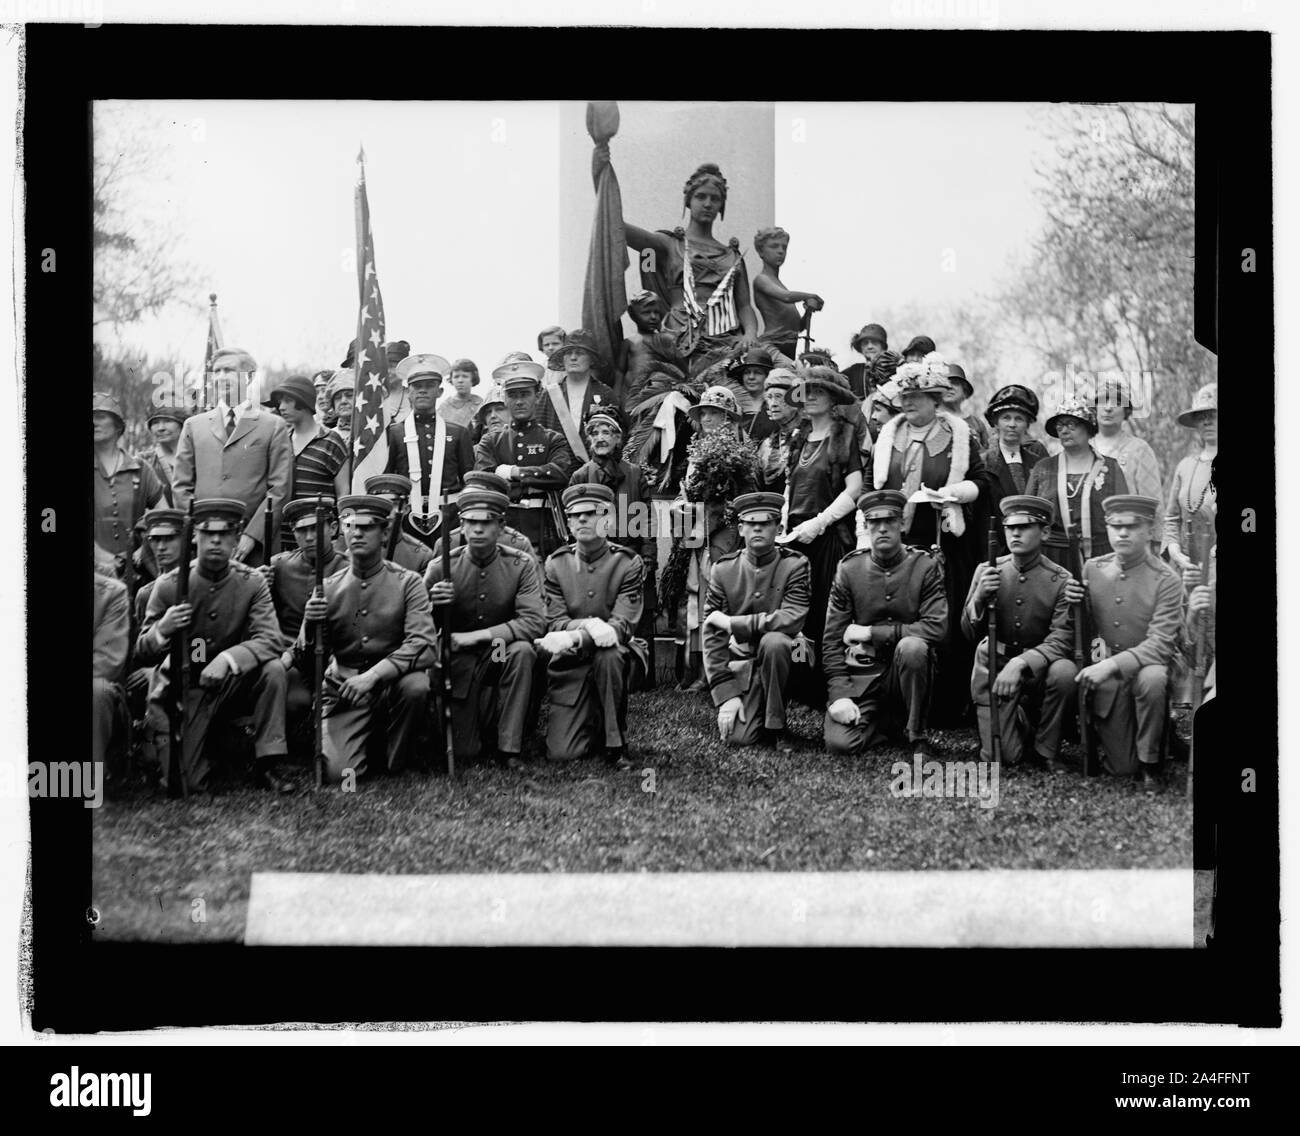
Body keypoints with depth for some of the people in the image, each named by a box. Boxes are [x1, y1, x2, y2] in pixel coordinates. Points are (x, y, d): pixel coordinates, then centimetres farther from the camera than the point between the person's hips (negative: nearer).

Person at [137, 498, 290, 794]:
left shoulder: (252, 583, -7)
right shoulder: (168, 586, -10)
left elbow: (271, 640, -20)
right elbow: (141, 655, -7)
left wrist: (229, 659, -38)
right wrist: (162, 630, -30)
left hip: (230, 687, 1)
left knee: (273, 669, -28)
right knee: (185, 784, -13)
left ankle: (266, 766, -15)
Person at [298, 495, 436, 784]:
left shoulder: (407, 583, -2)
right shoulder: (329, 588, 3)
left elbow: (423, 647, -17)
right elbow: (304, 665, 2)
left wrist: (373, 675, -31)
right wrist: (309, 626, -20)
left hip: (391, 684, -1)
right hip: (343, 689, 1)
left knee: (416, 685, -35)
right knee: (337, 774, -22)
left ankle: (396, 764, -9)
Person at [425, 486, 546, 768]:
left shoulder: (521, 565, -9)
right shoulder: (440, 569, -8)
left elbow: (534, 623, -19)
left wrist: (475, 636, -24)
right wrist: (431, 604, -25)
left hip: (502, 656, 0)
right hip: (459, 666, 0)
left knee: (522, 650, -34)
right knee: (463, 754, -14)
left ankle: (510, 746, -23)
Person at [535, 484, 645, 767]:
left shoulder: (628, 563, -5)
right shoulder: (556, 563, 2)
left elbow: (623, 625, -15)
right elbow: (554, 624, -4)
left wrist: (576, 637, -33)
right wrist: (591, 626, -25)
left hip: (610, 657, -1)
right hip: (570, 664, 1)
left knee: (609, 654, -39)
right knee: (561, 753, -15)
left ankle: (616, 742, -20)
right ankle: (592, 725, 22)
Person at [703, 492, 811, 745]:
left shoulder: (795, 565, -6)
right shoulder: (723, 570, 1)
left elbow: (792, 619, -21)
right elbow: (712, 636, -1)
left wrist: (731, 623, -18)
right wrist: (726, 694, -10)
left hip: (781, 656, -2)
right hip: (741, 663, 2)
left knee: (773, 641, -36)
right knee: (737, 737, -18)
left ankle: (774, 722, -16)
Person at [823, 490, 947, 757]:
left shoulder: (926, 567, -3)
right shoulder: (848, 570, 1)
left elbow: (936, 628, -15)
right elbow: (832, 640, 1)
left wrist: (871, 632, -15)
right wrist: (839, 694, -13)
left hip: (905, 669, -1)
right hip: (862, 677, 1)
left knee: (911, 646, -35)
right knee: (839, 743, -23)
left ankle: (916, 735, -14)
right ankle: (886, 722, 12)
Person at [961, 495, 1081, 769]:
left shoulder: (1060, 580, -6)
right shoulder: (987, 571, 1)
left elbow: (1061, 640, -16)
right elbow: (970, 634, 1)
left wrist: (1020, 664, -33)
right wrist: (979, 598, -20)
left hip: (1037, 670, 0)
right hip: (993, 669, 0)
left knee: (1064, 672, -35)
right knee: (1000, 758, -16)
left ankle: (1045, 752, -11)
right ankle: (1020, 725, 22)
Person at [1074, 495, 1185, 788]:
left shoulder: (1166, 580, -11)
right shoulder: (1092, 569, 1)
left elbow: (1161, 643, -19)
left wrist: (1113, 665, -32)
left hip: (1147, 666, -2)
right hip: (1106, 678, 2)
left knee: (1151, 679, -40)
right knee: (1122, 768, -5)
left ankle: (1151, 763, -17)